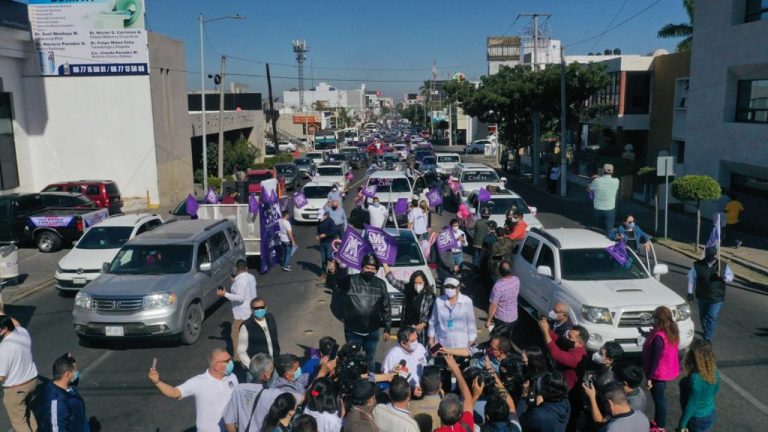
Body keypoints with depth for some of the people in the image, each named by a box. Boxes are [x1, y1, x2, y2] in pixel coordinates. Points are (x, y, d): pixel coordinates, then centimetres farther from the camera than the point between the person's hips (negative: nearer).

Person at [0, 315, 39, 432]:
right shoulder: (23, 332, -9)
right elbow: (16, 323, 19)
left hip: (15, 389, -8)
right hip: (32, 381, 8)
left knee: (18, 421, 11)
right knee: (27, 409, 31)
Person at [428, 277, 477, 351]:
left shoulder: (467, 301, -8)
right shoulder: (439, 301, -3)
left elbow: (471, 322, 3)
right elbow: (433, 321, 9)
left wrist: (470, 342, 6)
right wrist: (431, 338, 13)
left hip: (461, 344, -1)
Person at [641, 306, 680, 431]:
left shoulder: (659, 337, -31)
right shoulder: (671, 332, -5)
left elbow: (656, 360, -25)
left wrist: (649, 377, -18)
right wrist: (649, 336, 8)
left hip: (658, 373, -9)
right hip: (666, 371, 9)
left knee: (659, 399, 9)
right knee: (660, 398, 25)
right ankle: (657, 422, 42)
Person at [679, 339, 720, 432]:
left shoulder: (695, 378, -32)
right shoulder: (714, 373, -9)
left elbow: (691, 405, -24)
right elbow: (715, 391, 9)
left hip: (696, 419, -7)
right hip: (710, 415, 7)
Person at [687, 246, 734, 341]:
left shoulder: (723, 265, -1)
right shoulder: (697, 265, -4)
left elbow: (730, 279, 3)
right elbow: (691, 279, 2)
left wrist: (722, 276, -18)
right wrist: (690, 293, 0)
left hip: (717, 298, -2)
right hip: (702, 297, 2)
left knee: (712, 317, -10)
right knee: (703, 316, 18)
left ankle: (707, 339, -6)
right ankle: (705, 331, 43)